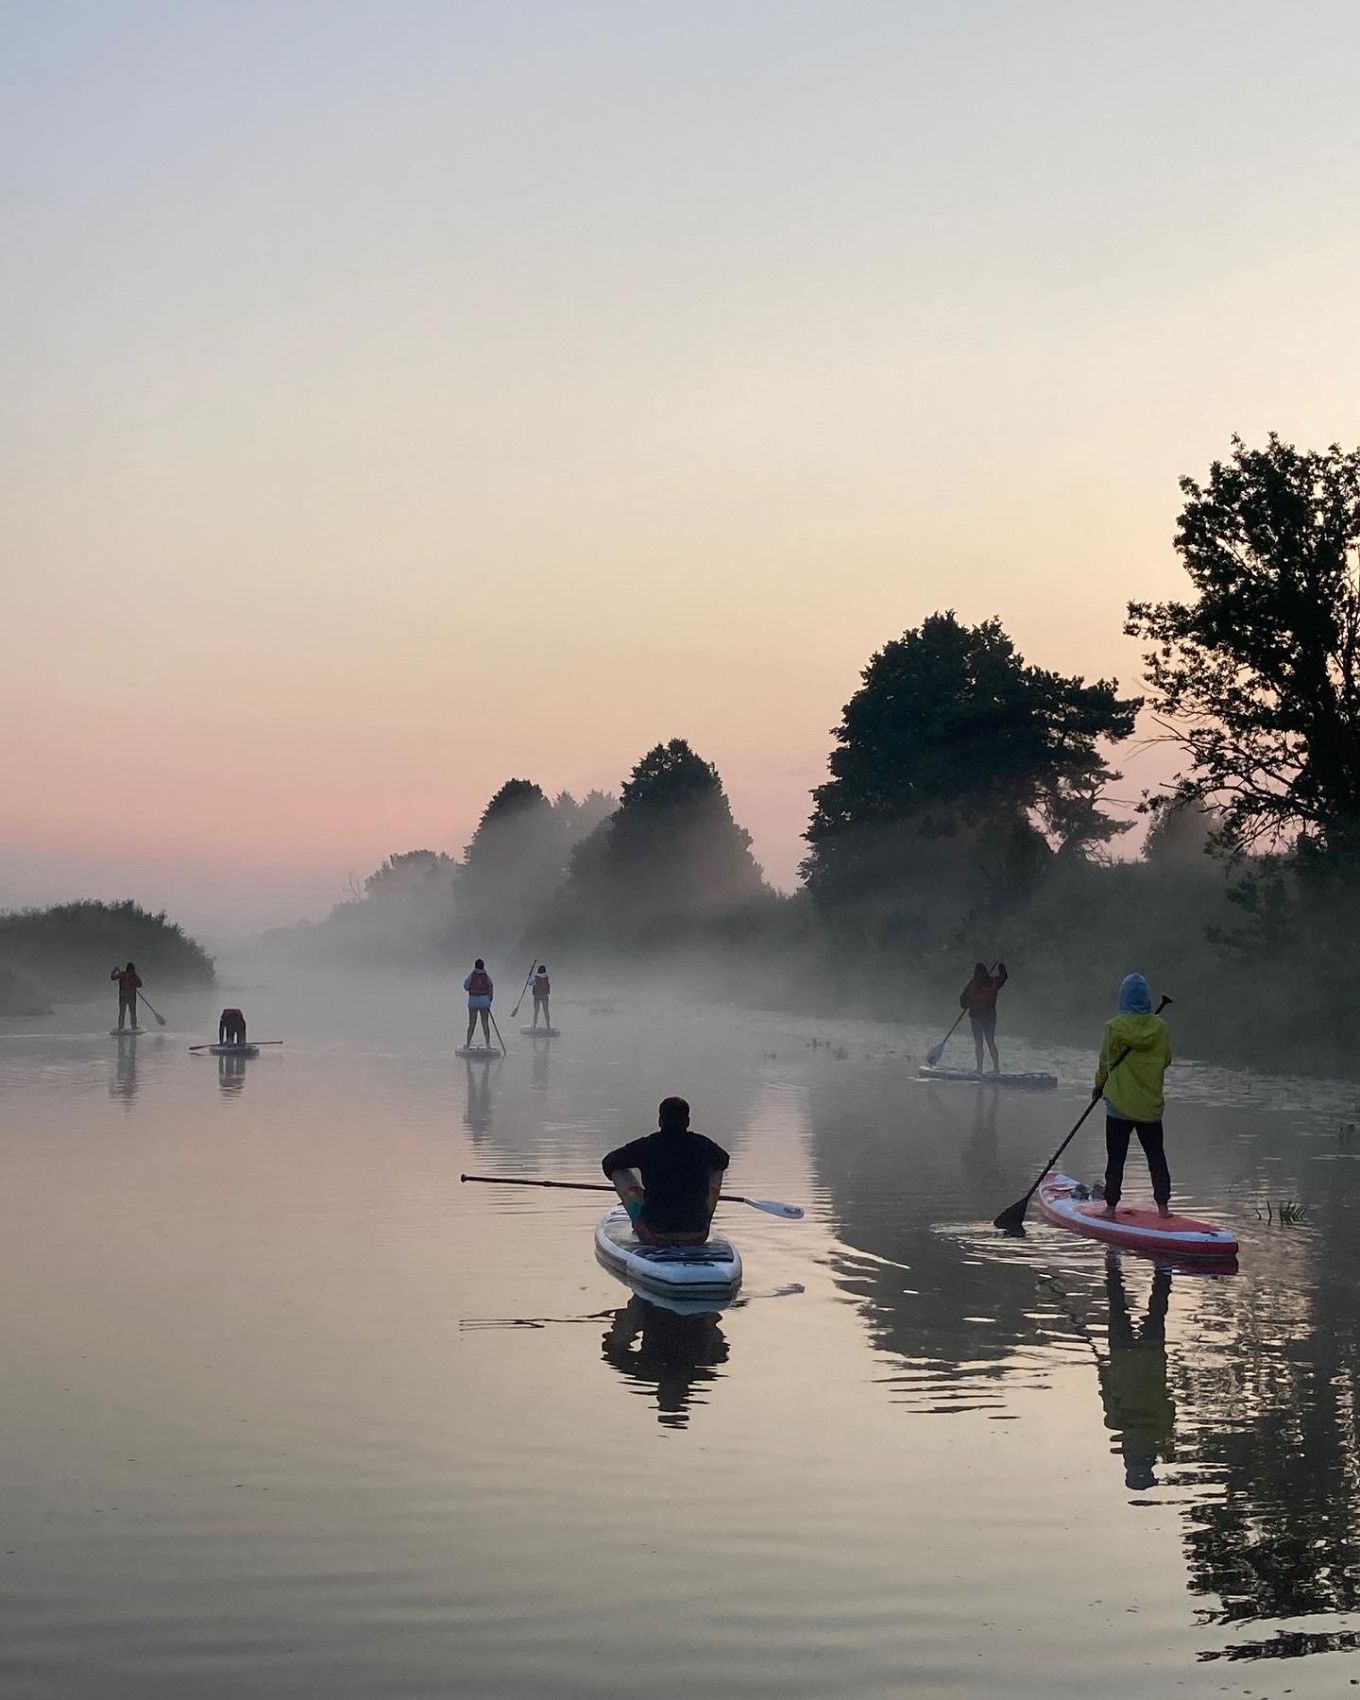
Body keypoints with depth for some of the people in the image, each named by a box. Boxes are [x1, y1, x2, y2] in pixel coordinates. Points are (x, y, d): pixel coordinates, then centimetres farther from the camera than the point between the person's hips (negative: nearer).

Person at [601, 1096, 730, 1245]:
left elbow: (608, 1164, 13)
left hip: (655, 1236, -2)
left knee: (619, 1171, 12)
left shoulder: (644, 1146, -4)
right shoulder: (702, 1144, 1)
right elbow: (724, 1161, 25)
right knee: (716, 1171, 23)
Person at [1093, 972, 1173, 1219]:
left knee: (1116, 1157, 5)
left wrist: (1099, 1086, 16)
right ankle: (1163, 1205, 13)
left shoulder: (1115, 1027, -12)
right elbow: (1166, 1060, 6)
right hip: (1151, 1104, 2)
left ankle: (1111, 1206, 7)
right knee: (1156, 1156, 12)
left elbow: (1105, 1062, -1)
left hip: (1120, 1103, -2)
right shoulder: (1160, 1027, -5)